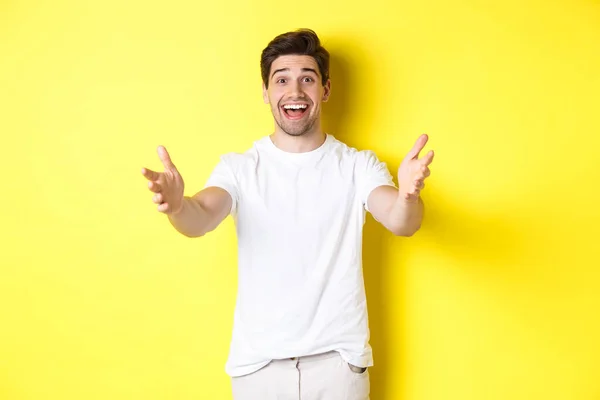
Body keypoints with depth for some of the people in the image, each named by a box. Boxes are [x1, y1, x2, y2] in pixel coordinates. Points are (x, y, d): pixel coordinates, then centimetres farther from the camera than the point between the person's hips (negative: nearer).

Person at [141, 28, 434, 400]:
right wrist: (177, 205, -42)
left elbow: (401, 223, -18)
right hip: (257, 359, 0)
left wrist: (408, 197, -42)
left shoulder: (359, 165, -3)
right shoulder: (239, 167, -2)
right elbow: (201, 218, -19)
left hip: (339, 357, 0)